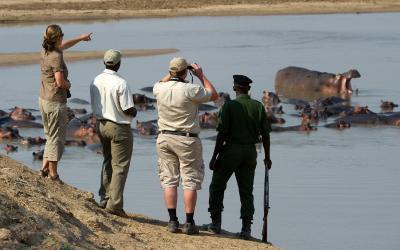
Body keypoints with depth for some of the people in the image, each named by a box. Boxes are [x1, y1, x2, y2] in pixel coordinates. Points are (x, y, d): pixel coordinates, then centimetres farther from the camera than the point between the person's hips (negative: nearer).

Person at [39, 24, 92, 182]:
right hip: (56, 102, -8)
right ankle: (53, 173, 6)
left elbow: (63, 46, 27)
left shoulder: (45, 52, 6)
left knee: (50, 136, 20)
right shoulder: (56, 57, -20)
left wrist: (81, 38, 38)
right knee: (57, 138, 1)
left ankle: (45, 167, 16)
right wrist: (68, 84, -3)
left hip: (44, 99, 8)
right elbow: (60, 82, -26)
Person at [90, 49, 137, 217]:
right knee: (120, 166, -1)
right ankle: (115, 203, -4)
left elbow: (94, 106, 9)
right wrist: (134, 112, 2)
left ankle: (104, 198, 25)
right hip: (119, 127, -7)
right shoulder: (120, 83, -21)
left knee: (108, 162, 23)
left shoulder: (96, 81, 1)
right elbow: (129, 110, -19)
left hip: (101, 124, 7)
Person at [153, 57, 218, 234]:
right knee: (190, 182, 2)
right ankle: (189, 223, -1)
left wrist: (171, 75, 24)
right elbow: (214, 95, -1)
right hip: (187, 140, -4)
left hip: (164, 138, 4)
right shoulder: (190, 90, -16)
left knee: (169, 180, 8)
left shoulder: (160, 89, -2)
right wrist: (201, 75, 5)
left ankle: (172, 221, 3)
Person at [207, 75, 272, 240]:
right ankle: (246, 228, 1)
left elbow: (222, 133, -11)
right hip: (250, 152, 4)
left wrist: (214, 157, -6)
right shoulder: (258, 107, 1)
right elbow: (265, 133, 2)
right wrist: (267, 156, 13)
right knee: (246, 191, 7)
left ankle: (216, 222, 11)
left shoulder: (229, 106, -9)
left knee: (217, 187, 12)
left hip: (231, 149, -3)